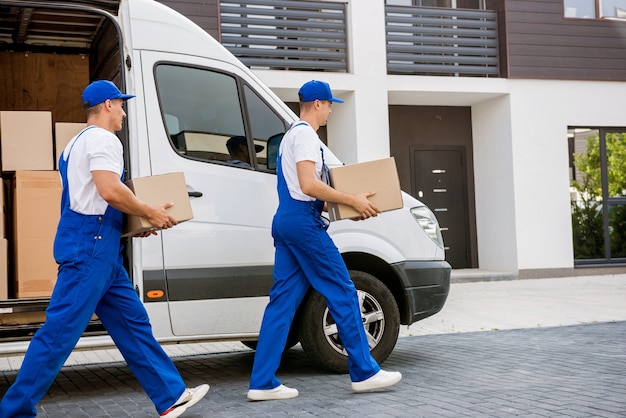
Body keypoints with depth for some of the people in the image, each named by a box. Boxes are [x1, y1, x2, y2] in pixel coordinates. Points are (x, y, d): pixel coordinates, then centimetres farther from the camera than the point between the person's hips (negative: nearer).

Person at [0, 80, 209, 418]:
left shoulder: (79, 142, 22)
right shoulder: (102, 139, -9)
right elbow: (109, 190, -23)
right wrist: (150, 213, -10)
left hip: (95, 246, 11)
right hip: (90, 245, -11)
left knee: (133, 323, 11)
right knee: (60, 331, -7)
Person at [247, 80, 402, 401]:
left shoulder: (291, 135, 24)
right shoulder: (305, 135, -9)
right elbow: (309, 185, -20)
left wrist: (345, 203, 23)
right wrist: (353, 201, -13)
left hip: (285, 221, 10)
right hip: (304, 221, -10)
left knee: (283, 300, 5)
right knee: (343, 293, -3)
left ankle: (262, 383, 4)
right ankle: (365, 372, 4)